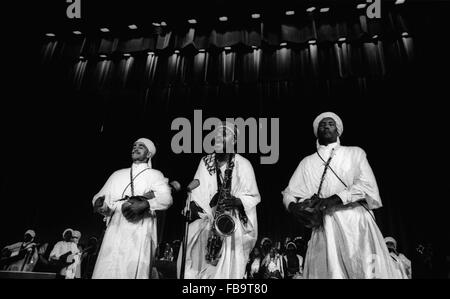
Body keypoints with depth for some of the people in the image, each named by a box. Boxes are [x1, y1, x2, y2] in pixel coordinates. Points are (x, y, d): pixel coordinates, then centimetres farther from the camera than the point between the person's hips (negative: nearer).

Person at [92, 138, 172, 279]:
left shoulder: (154, 174, 12)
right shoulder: (117, 174, 24)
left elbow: (166, 199, -4)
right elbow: (99, 198, 16)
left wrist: (144, 204, -21)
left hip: (140, 229, -3)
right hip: (115, 228, 3)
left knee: (135, 270, -11)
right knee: (106, 269, -5)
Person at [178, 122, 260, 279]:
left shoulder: (243, 165, -2)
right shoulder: (205, 162, 8)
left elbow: (254, 197, -1)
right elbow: (196, 192, 10)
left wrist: (236, 201, -19)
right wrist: (192, 204, -10)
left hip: (231, 226, -2)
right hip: (204, 225, 3)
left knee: (226, 270, -1)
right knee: (196, 268, 5)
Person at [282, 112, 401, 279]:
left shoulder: (355, 153, 10)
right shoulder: (307, 162, 14)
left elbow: (367, 185, -4)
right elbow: (289, 193, 11)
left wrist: (333, 199, -18)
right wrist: (293, 206, -12)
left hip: (356, 223, -1)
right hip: (325, 227, 1)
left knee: (367, 270, -4)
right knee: (327, 271, -2)